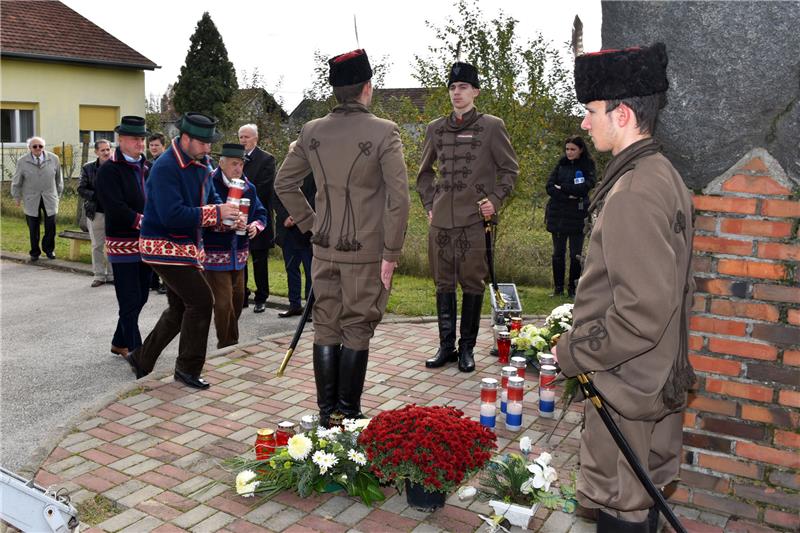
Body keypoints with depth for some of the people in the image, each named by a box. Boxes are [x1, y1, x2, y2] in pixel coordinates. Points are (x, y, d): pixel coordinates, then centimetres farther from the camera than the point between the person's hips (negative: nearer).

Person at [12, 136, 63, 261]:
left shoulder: (54, 159, -1)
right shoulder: (22, 161, -3)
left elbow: (58, 178, 10)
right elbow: (16, 182, 8)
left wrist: (59, 193, 14)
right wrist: (17, 197, 11)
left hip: (50, 198, 1)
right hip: (31, 199, 0)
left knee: (51, 226, 0)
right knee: (33, 228, 3)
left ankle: (49, 249, 22)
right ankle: (35, 252, 20)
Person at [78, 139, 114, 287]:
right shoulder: (88, 168, 3)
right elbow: (81, 189, 1)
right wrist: (97, 195, -14)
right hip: (96, 212, 1)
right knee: (97, 246, 7)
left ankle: (112, 274, 17)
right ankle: (99, 275, 17)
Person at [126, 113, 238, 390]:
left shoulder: (202, 163, 6)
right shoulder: (165, 167, -21)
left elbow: (210, 196, 18)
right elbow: (172, 215, -28)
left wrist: (227, 213, -5)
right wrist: (215, 213, -25)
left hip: (187, 247, 10)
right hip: (165, 247, -9)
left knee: (180, 308, 16)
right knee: (201, 301, -12)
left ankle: (142, 359, 32)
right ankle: (188, 369, 4)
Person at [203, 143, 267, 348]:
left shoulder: (248, 187, 8)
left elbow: (261, 213, 15)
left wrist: (256, 225, -7)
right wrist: (228, 223, -30)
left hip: (238, 254, 7)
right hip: (214, 254, -7)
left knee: (237, 298, 18)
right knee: (223, 302, -7)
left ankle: (232, 343, 35)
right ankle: (226, 346, 8)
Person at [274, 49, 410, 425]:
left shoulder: (311, 132, 3)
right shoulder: (384, 132, -11)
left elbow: (284, 183, 10)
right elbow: (398, 198, -16)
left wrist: (309, 223, 15)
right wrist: (391, 253, -9)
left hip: (324, 250, 4)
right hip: (366, 252, -4)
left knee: (326, 330, 13)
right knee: (357, 332, 6)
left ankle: (325, 413, 22)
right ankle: (349, 414, 15)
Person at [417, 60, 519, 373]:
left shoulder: (491, 126, 1)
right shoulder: (435, 129, 12)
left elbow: (510, 168, 6)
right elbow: (425, 171, 22)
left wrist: (496, 199, -4)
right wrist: (429, 204, 12)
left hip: (475, 219, -4)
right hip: (440, 220, 4)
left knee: (472, 284, 2)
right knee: (443, 284, 8)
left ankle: (467, 348, 13)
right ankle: (446, 346, 18)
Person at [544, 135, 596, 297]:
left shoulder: (588, 165, 1)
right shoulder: (562, 164, 9)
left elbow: (585, 186, -15)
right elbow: (549, 186, -1)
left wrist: (562, 188, -8)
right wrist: (568, 195, -14)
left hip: (577, 215, -3)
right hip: (558, 215, 3)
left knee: (576, 254, -1)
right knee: (558, 252, 7)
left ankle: (573, 288, 8)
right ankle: (558, 288, 15)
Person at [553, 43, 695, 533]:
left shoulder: (633, 193, -25)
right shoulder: (664, 175, 7)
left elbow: (644, 309, -28)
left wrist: (574, 353, -15)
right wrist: (585, 327, 16)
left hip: (627, 386, -10)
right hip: (661, 377, 10)